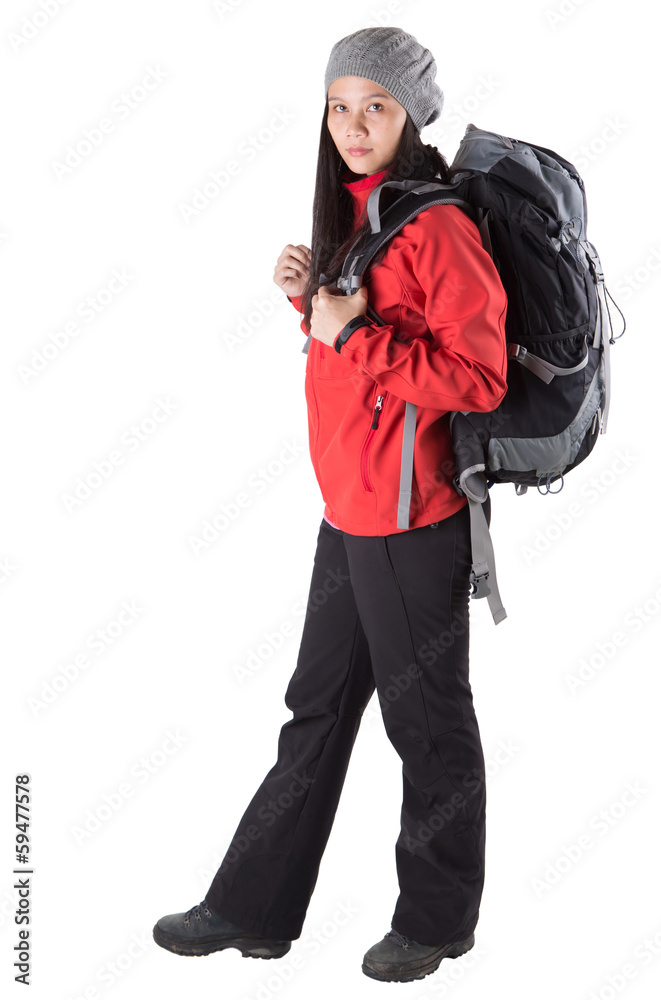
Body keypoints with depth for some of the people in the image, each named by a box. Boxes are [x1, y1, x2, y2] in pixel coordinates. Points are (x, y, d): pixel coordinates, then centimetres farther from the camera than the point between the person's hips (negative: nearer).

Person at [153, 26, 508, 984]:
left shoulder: (437, 228, -16)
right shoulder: (351, 217, 11)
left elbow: (477, 377, -20)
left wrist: (352, 332, -20)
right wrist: (309, 296, 2)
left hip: (414, 518, -9)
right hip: (349, 508, 9)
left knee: (427, 719, 7)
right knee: (318, 708, 16)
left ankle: (436, 920, 26)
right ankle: (254, 908, 29)